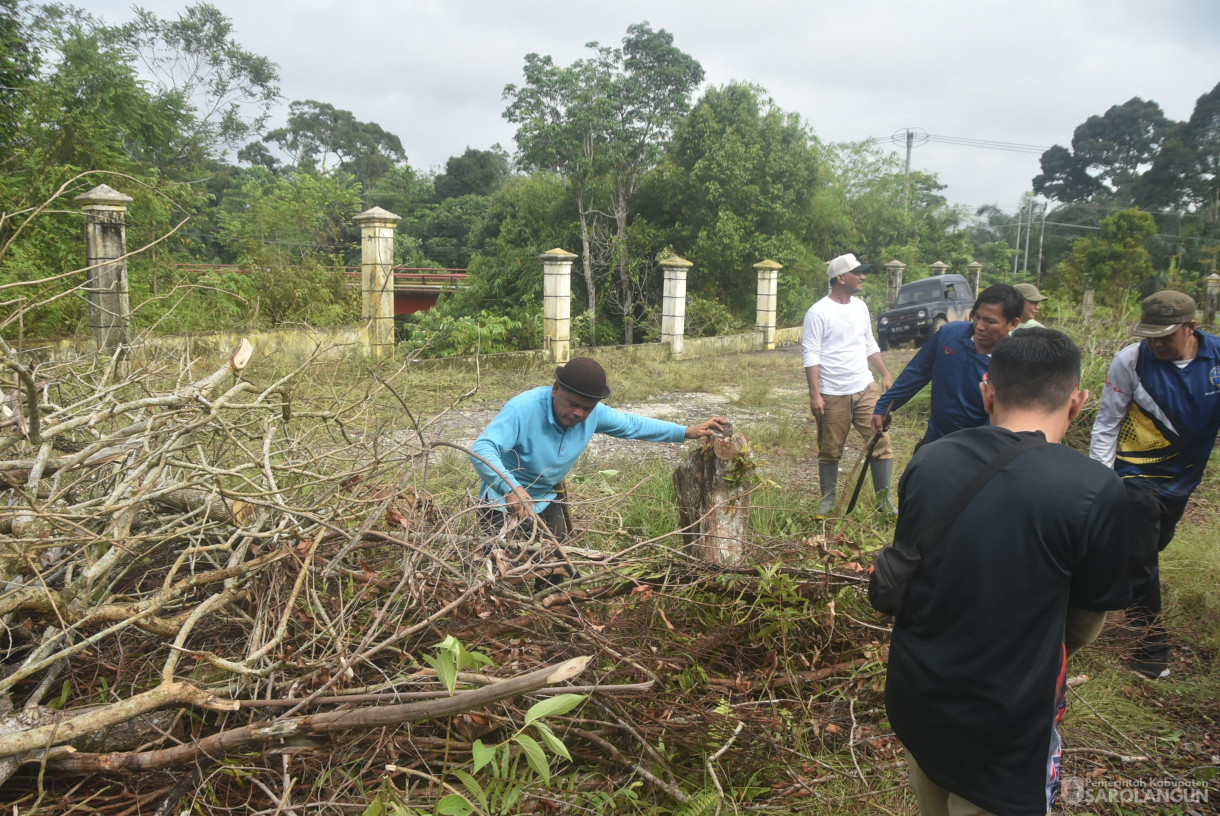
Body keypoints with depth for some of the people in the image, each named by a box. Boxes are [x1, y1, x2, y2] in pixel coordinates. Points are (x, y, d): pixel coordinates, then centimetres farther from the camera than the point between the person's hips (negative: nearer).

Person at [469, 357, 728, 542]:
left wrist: (687, 432, 5)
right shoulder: (522, 409, -31)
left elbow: (632, 424, 6)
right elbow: (481, 450, -40)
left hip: (546, 502, 6)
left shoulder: (594, 414, -11)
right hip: (504, 504, -6)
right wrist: (511, 488, -58)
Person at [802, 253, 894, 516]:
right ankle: (828, 501, 22)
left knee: (881, 440, -2)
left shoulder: (860, 306, 10)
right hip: (833, 396, -5)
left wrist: (886, 374, 12)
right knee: (830, 451, 7)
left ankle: (884, 498, 7)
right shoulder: (818, 312, -10)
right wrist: (815, 394, -18)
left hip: (865, 389, 5)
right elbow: (811, 356, -13)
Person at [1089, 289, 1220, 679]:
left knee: (1153, 545, 22)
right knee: (1140, 555, -1)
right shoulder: (1130, 361, -19)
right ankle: (1150, 640, 11)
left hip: (1183, 475, 4)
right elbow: (1106, 423, -12)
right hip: (1138, 474, -4)